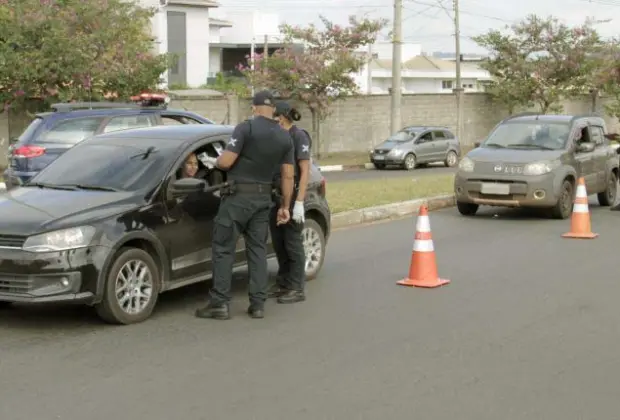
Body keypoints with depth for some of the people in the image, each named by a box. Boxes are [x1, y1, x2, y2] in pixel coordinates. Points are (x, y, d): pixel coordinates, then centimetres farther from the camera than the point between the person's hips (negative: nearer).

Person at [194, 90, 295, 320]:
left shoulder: (246, 128, -12)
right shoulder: (285, 137, 5)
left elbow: (226, 162, -16)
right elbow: (288, 175, 7)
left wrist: (214, 161, 6)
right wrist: (285, 206, 14)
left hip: (238, 196, -5)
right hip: (264, 198, 5)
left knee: (224, 248, 0)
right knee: (258, 250, 11)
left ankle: (219, 303, -2)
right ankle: (258, 304, 10)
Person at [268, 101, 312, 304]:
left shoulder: (299, 136, -9)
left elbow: (305, 171, -13)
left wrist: (299, 202, -19)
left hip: (292, 196, -7)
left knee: (292, 243, -2)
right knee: (278, 243, 11)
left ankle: (297, 289, 4)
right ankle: (283, 284, 22)